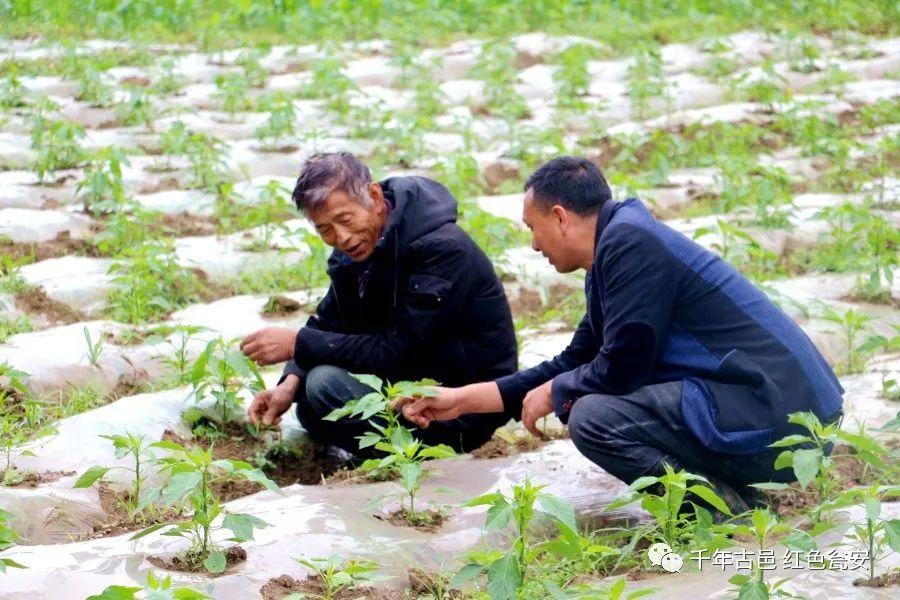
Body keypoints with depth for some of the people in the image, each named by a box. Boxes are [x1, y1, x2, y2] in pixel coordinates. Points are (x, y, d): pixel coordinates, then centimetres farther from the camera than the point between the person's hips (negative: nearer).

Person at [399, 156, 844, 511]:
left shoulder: (629, 243, -12)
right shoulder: (617, 246, 19)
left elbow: (622, 369, -15)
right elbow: (573, 364, 27)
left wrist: (553, 394, 5)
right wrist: (462, 400, 28)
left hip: (771, 415, -10)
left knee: (593, 416, -19)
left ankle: (725, 506, -12)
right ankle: (725, 492, 9)